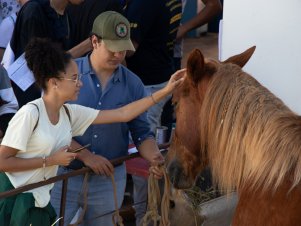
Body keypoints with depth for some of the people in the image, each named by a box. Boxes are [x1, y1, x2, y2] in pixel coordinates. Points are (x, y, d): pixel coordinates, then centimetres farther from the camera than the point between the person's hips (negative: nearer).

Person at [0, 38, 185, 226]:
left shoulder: (70, 113, 1)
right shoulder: (30, 113, -20)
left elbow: (122, 114, 3)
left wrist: (164, 91, 2)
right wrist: (51, 160, -18)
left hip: (39, 200, 7)